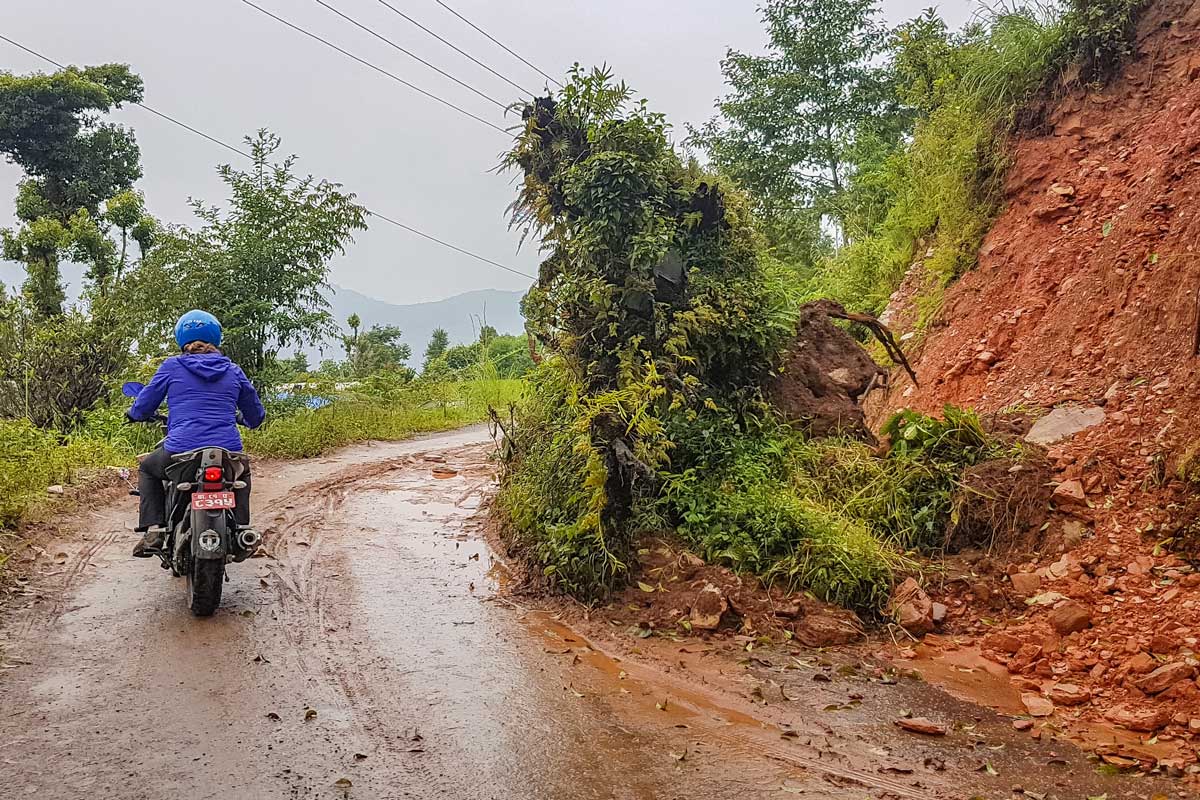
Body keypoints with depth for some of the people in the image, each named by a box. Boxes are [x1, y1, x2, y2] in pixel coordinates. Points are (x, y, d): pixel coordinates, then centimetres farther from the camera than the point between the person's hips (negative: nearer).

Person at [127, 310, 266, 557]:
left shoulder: (172, 366, 6)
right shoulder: (232, 370, 12)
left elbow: (142, 408, 11)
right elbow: (256, 415, 20)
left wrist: (136, 413, 35)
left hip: (181, 451, -1)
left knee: (147, 468, 30)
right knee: (243, 472, 36)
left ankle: (153, 530, 15)